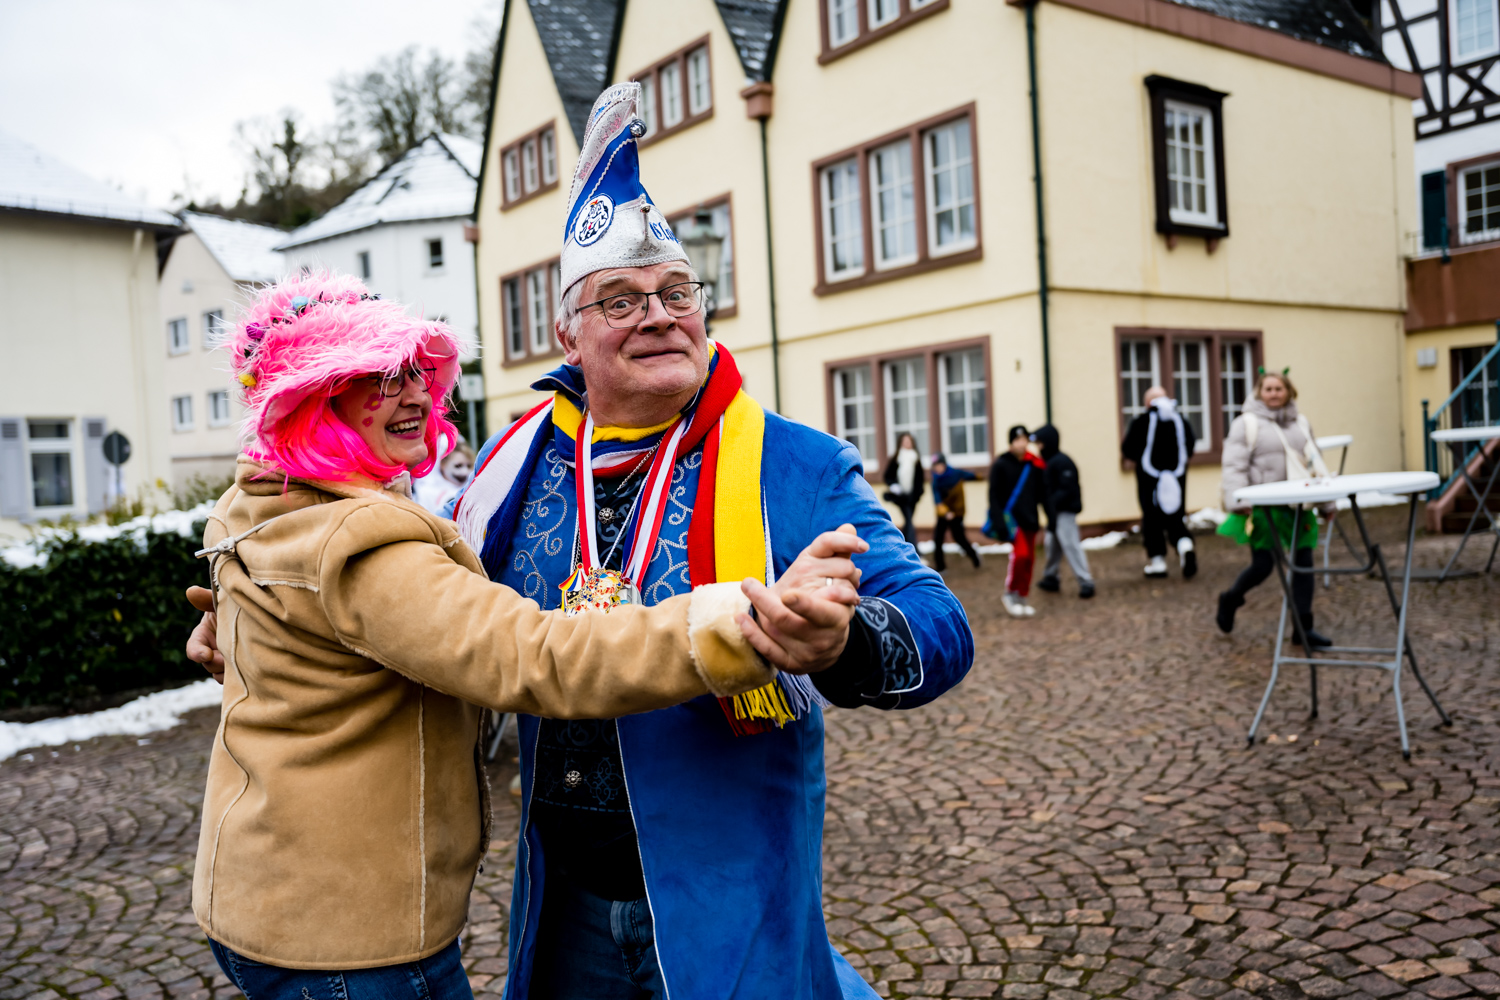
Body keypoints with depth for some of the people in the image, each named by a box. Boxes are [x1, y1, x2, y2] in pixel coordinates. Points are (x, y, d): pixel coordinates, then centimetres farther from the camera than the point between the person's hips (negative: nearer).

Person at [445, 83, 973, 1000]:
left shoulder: (799, 469, -11)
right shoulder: (523, 460, 0)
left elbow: (940, 630, -17)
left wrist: (841, 638, -39)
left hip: (728, 908, -4)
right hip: (564, 904, 4)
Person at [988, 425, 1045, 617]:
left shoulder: (1032, 464, 8)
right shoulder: (1001, 464, -6)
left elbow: (1041, 490, 6)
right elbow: (994, 495, -9)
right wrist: (998, 522, -16)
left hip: (1029, 517, 5)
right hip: (1011, 516, -5)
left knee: (1029, 558, 7)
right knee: (1021, 553, -19)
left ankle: (1023, 598, 20)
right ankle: (1009, 592, -1)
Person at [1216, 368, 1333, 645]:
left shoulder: (1300, 423, 16)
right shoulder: (1246, 423, -2)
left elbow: (1315, 461, 21)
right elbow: (1234, 466, -8)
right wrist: (1237, 502, -18)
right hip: (1263, 507, -5)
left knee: (1304, 563, 2)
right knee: (1263, 565, -4)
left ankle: (1303, 627, 10)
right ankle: (1230, 600, 25)